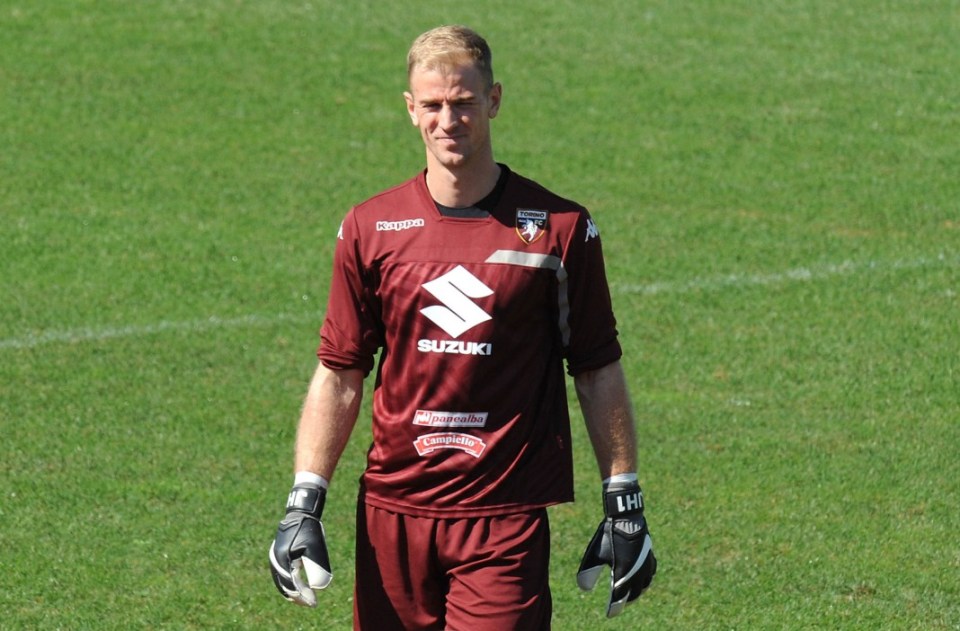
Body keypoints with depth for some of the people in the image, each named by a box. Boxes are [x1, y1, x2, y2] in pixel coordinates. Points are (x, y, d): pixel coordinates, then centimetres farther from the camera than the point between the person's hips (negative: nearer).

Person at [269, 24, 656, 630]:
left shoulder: (561, 228, -1)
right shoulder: (370, 228, 5)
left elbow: (600, 373, 5)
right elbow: (339, 375, 9)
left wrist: (625, 506, 3)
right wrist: (304, 504, 2)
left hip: (506, 520, -3)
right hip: (392, 511, 3)